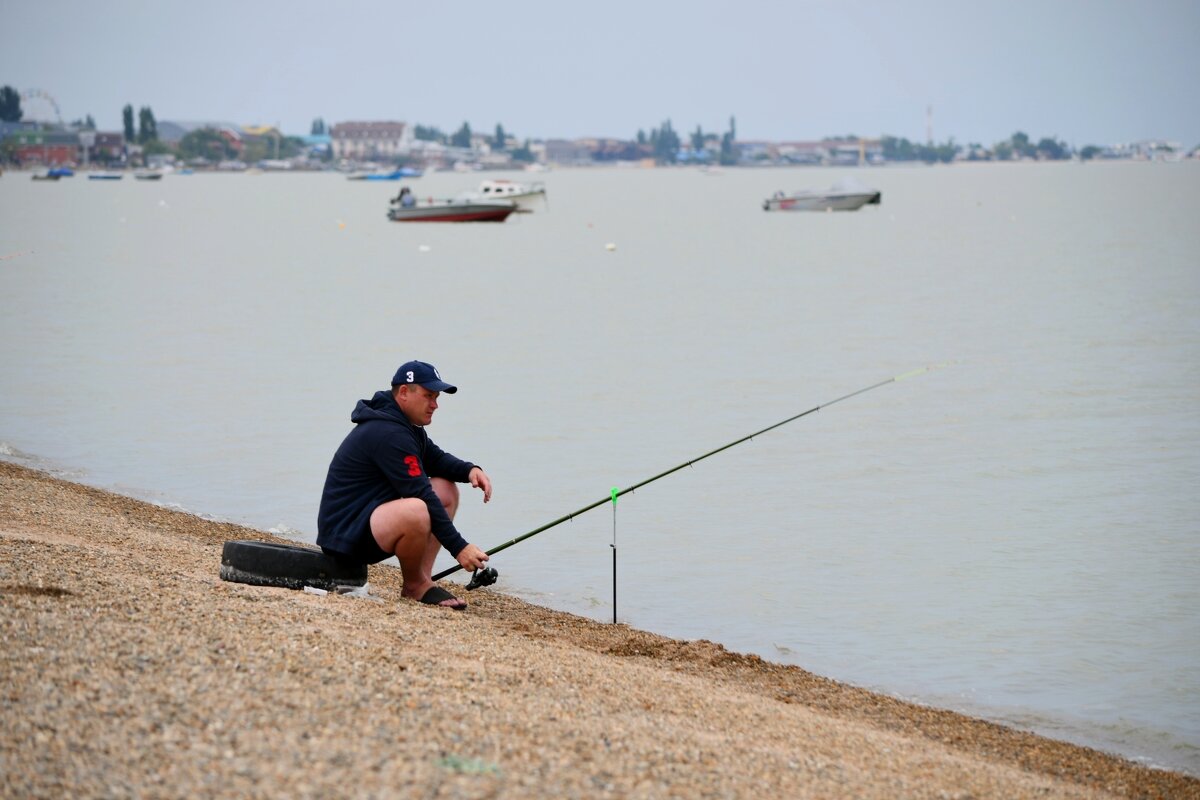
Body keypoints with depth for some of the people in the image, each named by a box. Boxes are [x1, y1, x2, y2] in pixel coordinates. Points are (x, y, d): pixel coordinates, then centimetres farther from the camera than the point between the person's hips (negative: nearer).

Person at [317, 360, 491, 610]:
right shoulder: (388, 434, -20)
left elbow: (436, 459, 23)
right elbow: (421, 496, -23)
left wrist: (470, 470, 0)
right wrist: (459, 548, -22)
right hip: (344, 531, -11)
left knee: (446, 489, 10)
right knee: (415, 511, -37)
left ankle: (422, 579, 3)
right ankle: (414, 584, -8)